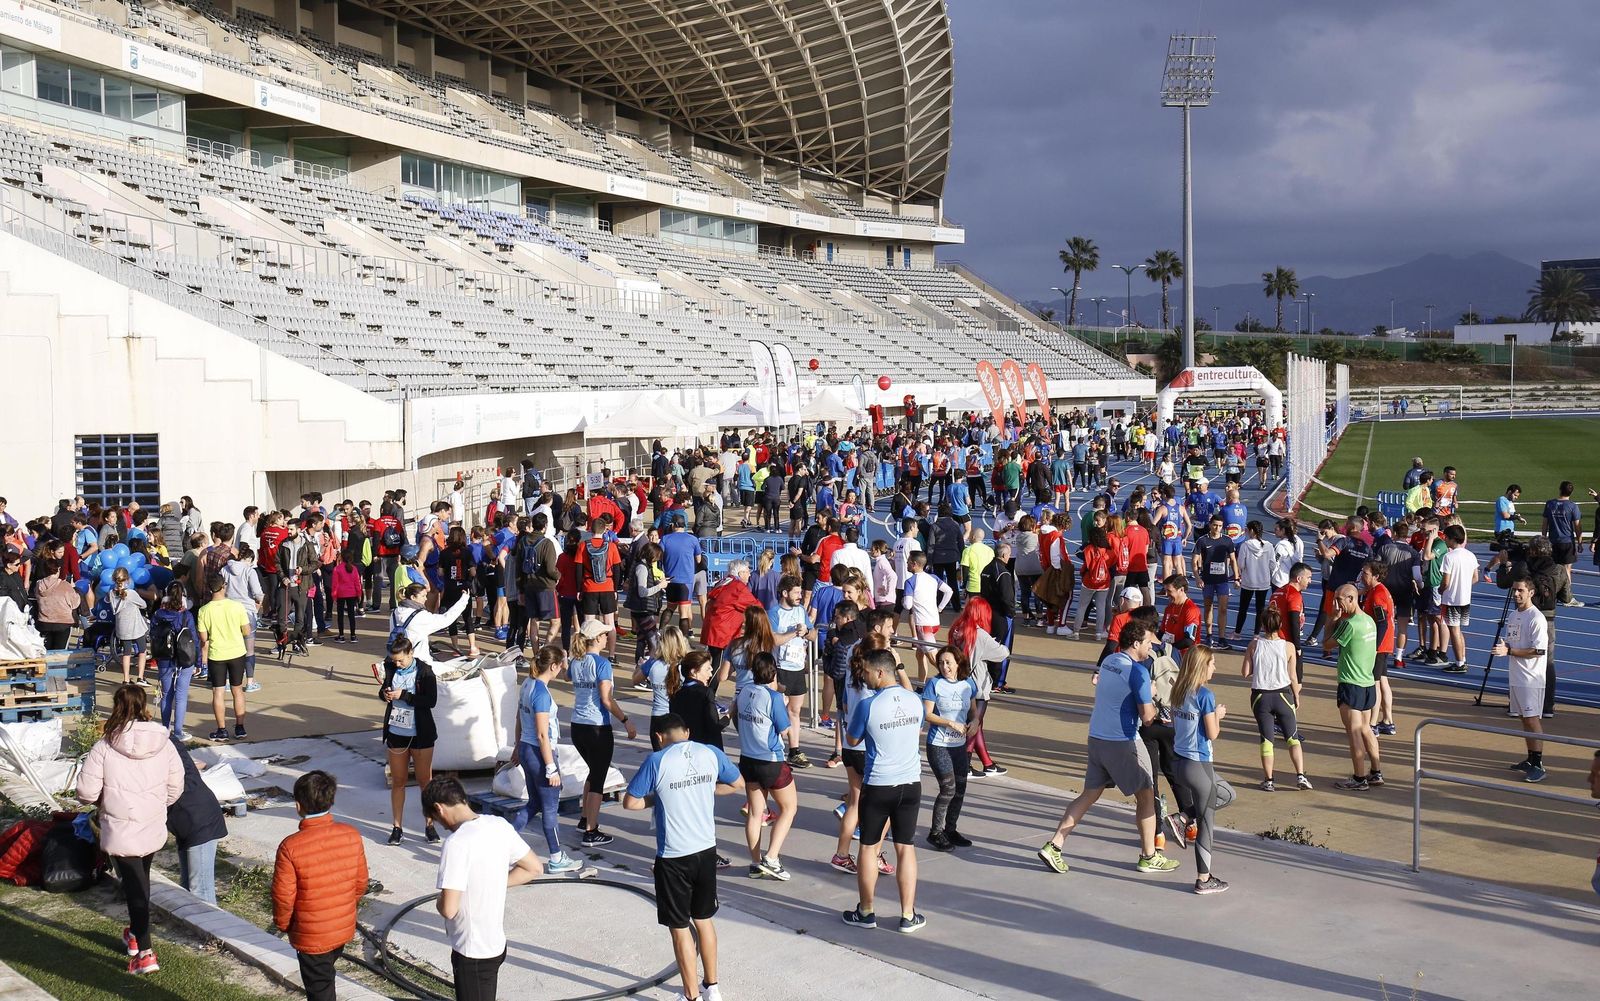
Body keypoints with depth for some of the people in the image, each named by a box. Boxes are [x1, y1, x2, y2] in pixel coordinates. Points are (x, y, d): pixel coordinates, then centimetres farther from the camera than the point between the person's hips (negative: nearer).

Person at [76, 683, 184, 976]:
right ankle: (137, 934, 42)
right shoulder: (164, 744, -5)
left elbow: (86, 792, -12)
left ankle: (145, 952, -2)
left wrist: (105, 801, 9)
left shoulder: (104, 747, -16)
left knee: (134, 886, 2)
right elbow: (175, 788, 2)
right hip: (154, 829, 4)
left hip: (121, 832, -4)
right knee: (141, 880, 25)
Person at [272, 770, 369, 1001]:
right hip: (344, 928, 4)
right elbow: (361, 882, 0)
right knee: (325, 976, 28)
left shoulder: (291, 847, -24)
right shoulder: (352, 836, -12)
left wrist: (282, 924, 4)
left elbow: (283, 896, -15)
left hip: (311, 936, -4)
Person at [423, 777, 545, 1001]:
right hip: (496, 942, 8)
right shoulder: (500, 825, -2)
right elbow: (534, 868, 9)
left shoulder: (457, 843, -25)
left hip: (472, 951, -8)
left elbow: (449, 909, -25)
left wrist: (439, 902, -2)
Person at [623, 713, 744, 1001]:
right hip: (706, 850, 5)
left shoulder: (657, 761, -13)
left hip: (674, 857, -5)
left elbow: (630, 803, -7)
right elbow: (738, 785, 14)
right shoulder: (711, 753, -1)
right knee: (704, 920, 21)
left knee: (680, 928, 7)